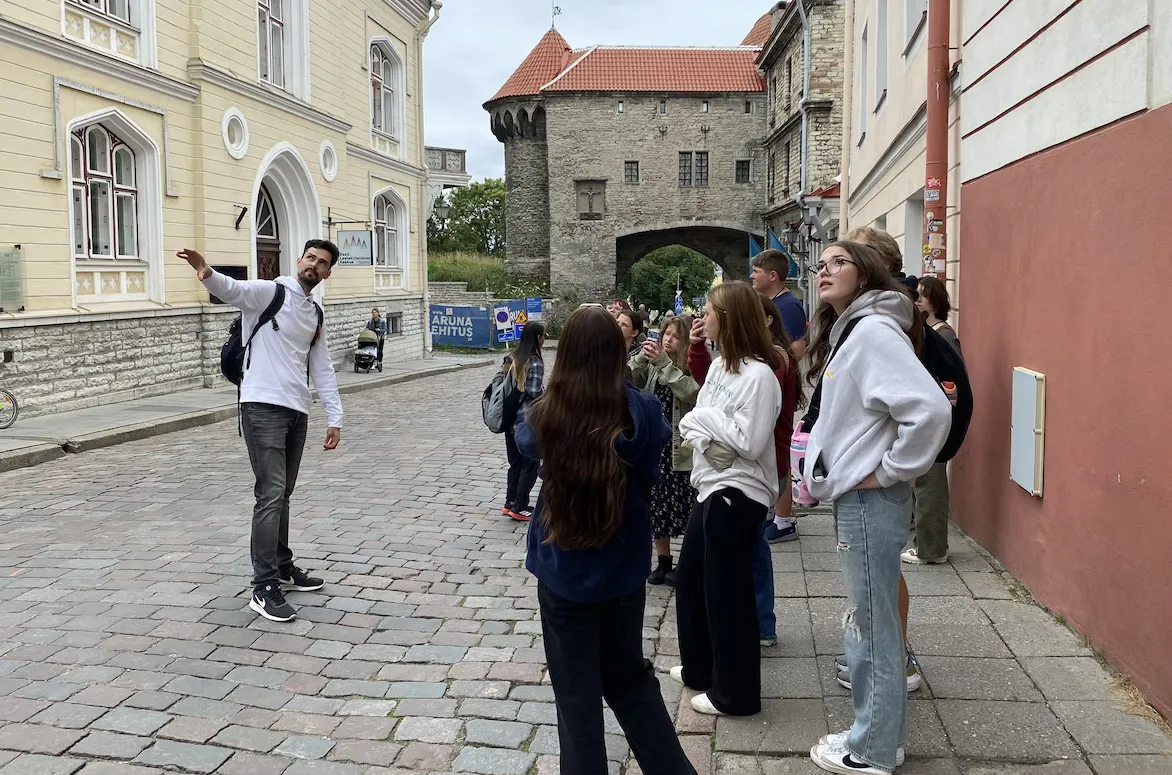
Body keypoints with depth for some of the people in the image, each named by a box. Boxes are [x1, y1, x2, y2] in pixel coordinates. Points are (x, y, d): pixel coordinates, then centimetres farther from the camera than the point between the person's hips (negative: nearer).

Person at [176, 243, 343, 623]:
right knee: (271, 495, -11)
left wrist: (334, 417, 13)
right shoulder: (269, 292, -3)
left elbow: (322, 369, 19)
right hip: (263, 407, -7)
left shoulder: (316, 314, 18)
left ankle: (283, 568, 30)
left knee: (283, 495, 17)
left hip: (298, 412, 7)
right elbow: (232, 289, -24)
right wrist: (208, 274, -48)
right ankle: (264, 588, -7)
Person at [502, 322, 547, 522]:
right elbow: (535, 393, -19)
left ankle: (510, 502, 23)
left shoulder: (513, 359, 5)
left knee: (515, 462, 17)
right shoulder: (535, 363, -17)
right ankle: (520, 507, 8)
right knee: (529, 465, 4)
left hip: (511, 419, 7)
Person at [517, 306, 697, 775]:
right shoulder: (642, 411, -14)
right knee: (630, 676, 22)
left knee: (576, 689, 13)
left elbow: (525, 440, 9)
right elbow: (652, 477, 3)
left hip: (562, 571, -2)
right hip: (624, 568, 2)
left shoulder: (547, 415, -16)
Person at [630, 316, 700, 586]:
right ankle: (663, 563, 26)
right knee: (656, 505, 12)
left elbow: (691, 392, -23)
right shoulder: (651, 365, 8)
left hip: (682, 449, -5)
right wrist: (642, 357, -18)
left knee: (684, 506, 1)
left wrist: (663, 362, -22)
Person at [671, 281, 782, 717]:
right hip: (711, 487, 9)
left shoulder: (758, 374, -18)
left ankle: (734, 693, 16)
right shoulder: (719, 365, 9)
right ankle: (700, 668, 37)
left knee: (727, 594, 1)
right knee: (690, 580, 19)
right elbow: (694, 420, 11)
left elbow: (750, 443, -21)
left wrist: (708, 418, -12)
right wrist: (700, 434, -10)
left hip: (738, 494, -9)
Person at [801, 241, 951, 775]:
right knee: (867, 621, 18)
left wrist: (889, 471, -19)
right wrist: (821, 469, 13)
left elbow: (930, 410, -28)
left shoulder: (874, 331, -17)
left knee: (873, 625, 3)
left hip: (870, 501, -10)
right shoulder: (847, 332, 13)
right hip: (853, 497, 10)